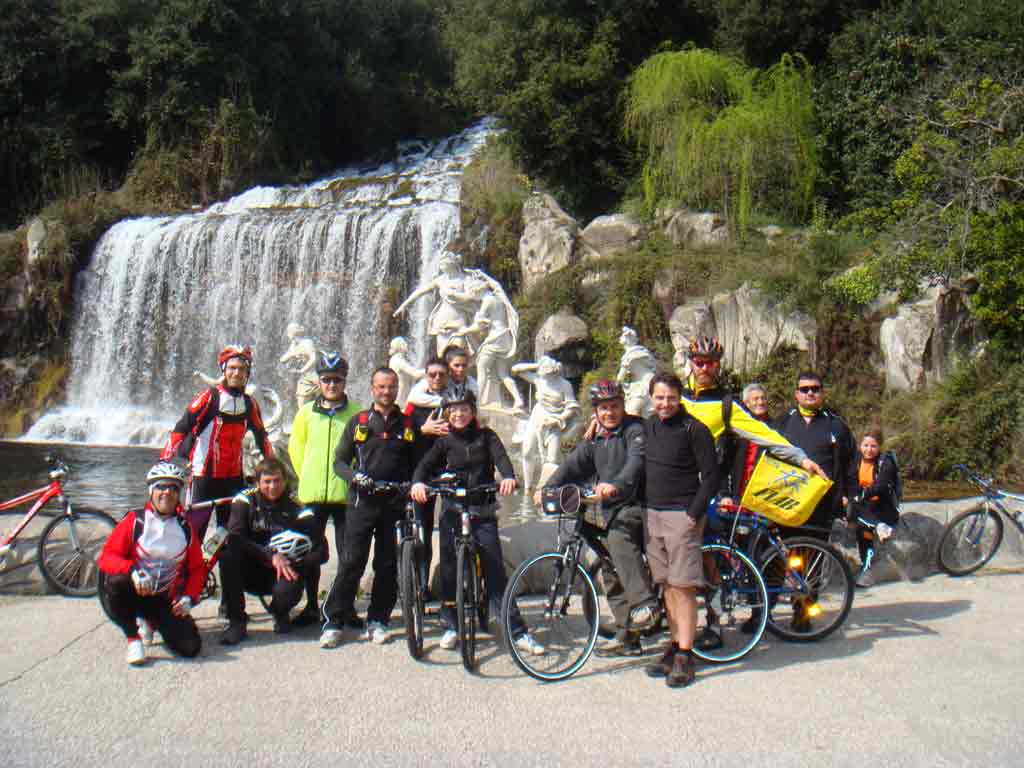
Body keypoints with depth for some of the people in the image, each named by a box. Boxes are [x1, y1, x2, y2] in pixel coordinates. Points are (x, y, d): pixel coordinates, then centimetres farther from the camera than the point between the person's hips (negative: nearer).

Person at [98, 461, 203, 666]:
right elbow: (107, 557, -13)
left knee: (191, 647, -15)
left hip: (165, 600, 3)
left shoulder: (185, 528, 3)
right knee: (117, 582, -38)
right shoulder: (134, 520, -6)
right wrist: (133, 571, -32)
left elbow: (197, 568, 11)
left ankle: (155, 623, 19)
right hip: (134, 593, -3)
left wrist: (189, 597, -6)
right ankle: (133, 639, -14)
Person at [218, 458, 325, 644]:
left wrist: (296, 565, -27)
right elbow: (234, 538, -21)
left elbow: (321, 551, -10)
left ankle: (280, 614, 8)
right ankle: (236, 621, -15)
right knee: (228, 556, -29)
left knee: (289, 590, -33)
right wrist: (271, 556, -28)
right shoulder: (245, 500, -6)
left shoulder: (297, 508, -6)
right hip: (250, 572, 1)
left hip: (282, 572, -1)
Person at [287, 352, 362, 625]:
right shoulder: (306, 413, 6)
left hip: (345, 493, -2)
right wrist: (308, 477, 9)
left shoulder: (357, 412, -2)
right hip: (312, 493, 2)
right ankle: (311, 607, 20)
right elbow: (295, 448, 16)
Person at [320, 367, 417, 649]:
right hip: (363, 502, -1)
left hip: (395, 503, 2)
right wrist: (354, 476, -11)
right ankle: (333, 622, 1)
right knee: (351, 562, -6)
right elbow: (339, 460, 8)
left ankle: (377, 621, 15)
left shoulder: (408, 424, 12)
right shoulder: (358, 421, 9)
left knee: (388, 566, 5)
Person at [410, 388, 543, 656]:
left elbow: (501, 457, -9)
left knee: (495, 569, -4)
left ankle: (518, 632, -1)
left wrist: (508, 477, -31)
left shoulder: (486, 436, 7)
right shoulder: (445, 442, 9)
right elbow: (425, 464, -3)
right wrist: (418, 482, -25)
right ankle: (450, 626, 20)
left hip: (483, 512, -1)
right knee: (449, 569, 4)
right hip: (452, 511, 1)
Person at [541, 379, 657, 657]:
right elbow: (573, 465, 7)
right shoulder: (595, 440, 16)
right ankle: (627, 637, 18)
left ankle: (645, 603, -34)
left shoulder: (635, 429, -6)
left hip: (637, 504, -7)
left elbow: (636, 461, -24)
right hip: (613, 510, 8)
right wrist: (548, 488, -9)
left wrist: (616, 485, -42)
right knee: (613, 578, 8)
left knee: (619, 538, -35)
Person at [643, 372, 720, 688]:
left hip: (682, 516, -6)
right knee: (667, 585, 11)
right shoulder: (648, 426, 10)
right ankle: (675, 645, 20)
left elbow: (711, 476, -9)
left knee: (683, 586, -5)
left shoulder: (694, 429, -9)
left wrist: (694, 514, -13)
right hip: (651, 514, 6)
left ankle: (685, 656, 0)